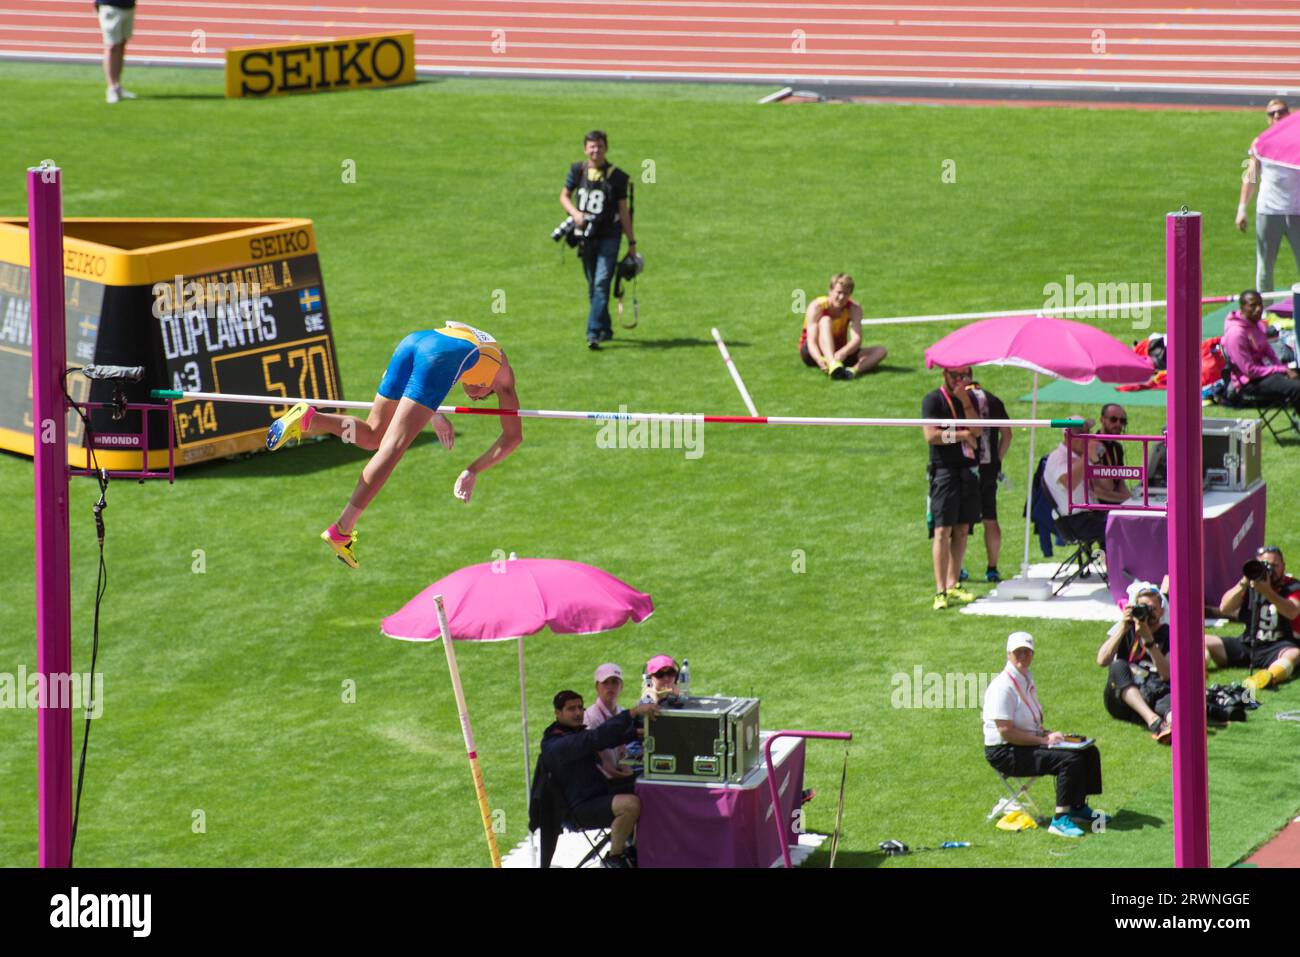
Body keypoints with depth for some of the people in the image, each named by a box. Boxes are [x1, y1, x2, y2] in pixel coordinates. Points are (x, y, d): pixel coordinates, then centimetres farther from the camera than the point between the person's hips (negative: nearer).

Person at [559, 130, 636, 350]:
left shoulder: (616, 176, -4)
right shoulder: (578, 170, 2)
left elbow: (623, 210, 1)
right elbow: (564, 196, 13)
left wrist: (631, 241, 1)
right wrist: (575, 213, -9)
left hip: (609, 235, -3)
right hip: (585, 235, 3)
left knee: (601, 283, -15)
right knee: (593, 286, 12)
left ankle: (594, 333, -20)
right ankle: (605, 329, 28)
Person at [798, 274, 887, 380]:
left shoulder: (854, 309, -12)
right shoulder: (817, 307, -20)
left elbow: (856, 339, -26)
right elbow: (811, 341, -29)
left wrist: (843, 353, -48)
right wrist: (820, 360, -51)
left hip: (839, 353, 4)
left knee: (880, 351, -16)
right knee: (825, 320, -32)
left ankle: (853, 369, -48)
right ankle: (832, 364, -58)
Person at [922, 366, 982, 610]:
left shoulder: (970, 398, 13)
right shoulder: (933, 400, -3)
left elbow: (977, 430, -2)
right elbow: (931, 435, -14)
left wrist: (965, 402, -11)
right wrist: (963, 435, -7)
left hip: (969, 469, 6)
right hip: (944, 469, -6)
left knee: (961, 529, 8)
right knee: (943, 530, -9)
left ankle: (953, 584, 15)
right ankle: (940, 591, -12)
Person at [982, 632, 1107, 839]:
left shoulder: (1027, 680, 12)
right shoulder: (1003, 686, -19)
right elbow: (1006, 731, -24)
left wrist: (1048, 734, 1)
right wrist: (1044, 740, -20)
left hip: (1029, 743, 10)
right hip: (1004, 754, -10)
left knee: (1088, 752, 7)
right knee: (1069, 759, -26)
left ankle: (1078, 807, 15)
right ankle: (1060, 820, -25)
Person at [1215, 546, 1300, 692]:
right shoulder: (1251, 585, 10)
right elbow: (1224, 609, -1)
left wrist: (1267, 592, -30)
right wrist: (1244, 583, -14)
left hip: (1279, 646, -4)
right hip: (1247, 645, 4)